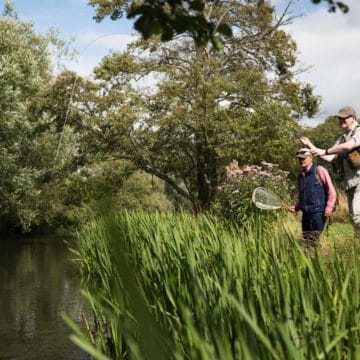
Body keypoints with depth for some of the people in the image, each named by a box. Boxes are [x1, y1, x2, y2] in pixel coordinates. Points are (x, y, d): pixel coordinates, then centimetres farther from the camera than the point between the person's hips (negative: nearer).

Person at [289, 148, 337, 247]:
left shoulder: (319, 170, -3)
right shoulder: (300, 175, 17)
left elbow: (331, 191, -5)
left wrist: (329, 207, -14)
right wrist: (296, 207, 11)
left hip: (318, 212, -7)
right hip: (306, 212, 7)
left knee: (313, 242, -10)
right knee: (306, 241, 5)